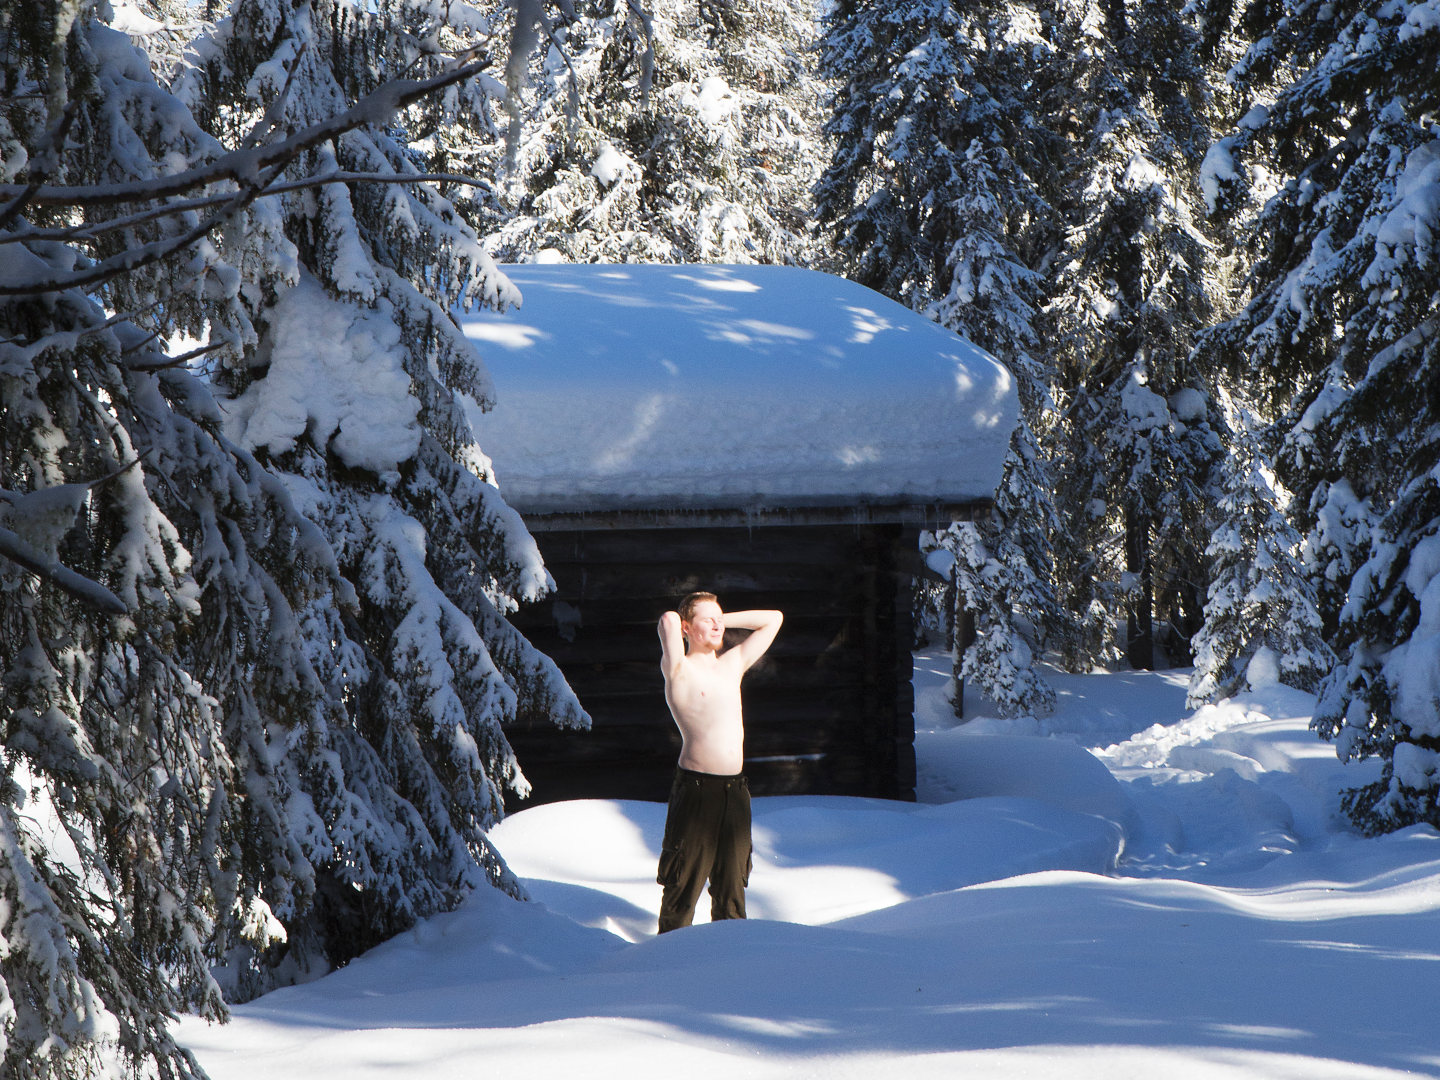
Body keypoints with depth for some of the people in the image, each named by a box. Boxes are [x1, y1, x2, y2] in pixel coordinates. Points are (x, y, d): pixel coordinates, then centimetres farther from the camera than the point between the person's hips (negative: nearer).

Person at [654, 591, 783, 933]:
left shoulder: (733, 663, 15)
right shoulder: (679, 670, -2)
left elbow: (772, 620, 24)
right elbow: (668, 620, -19)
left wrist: (724, 621, 17)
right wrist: (673, 624, 3)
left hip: (735, 790, 6)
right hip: (696, 788, -6)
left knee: (731, 887, 9)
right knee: (684, 884, -3)